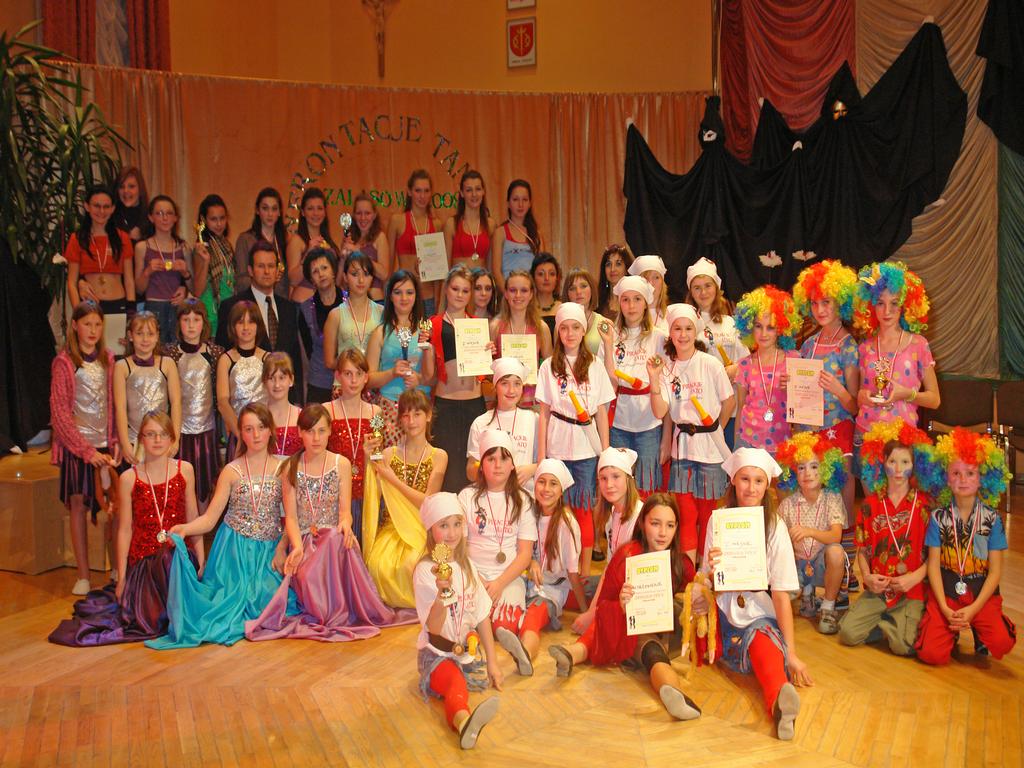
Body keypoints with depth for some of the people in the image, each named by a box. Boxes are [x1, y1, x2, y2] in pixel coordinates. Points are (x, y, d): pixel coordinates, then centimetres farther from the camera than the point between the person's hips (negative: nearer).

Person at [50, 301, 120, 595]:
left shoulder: (108, 359, 8)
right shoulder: (64, 362, -4)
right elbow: (59, 413, -7)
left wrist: (115, 443, -1)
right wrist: (87, 450, -12)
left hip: (105, 444, 3)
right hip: (77, 444, -3)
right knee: (78, 505, 3)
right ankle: (83, 575, 10)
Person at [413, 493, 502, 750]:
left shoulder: (467, 566, 6)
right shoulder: (425, 571, -13)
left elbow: (482, 616, 9)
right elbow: (433, 627, -21)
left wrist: (492, 661, 6)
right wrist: (442, 593, -39)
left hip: (466, 652, 11)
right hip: (437, 654, -11)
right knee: (455, 683, -38)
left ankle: (463, 722, -47)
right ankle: (464, 719, -66)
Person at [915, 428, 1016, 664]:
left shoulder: (991, 518, 0)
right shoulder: (939, 517, 1)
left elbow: (995, 570, -2)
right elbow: (934, 565, -1)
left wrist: (973, 609, -12)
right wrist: (945, 609, -11)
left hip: (981, 594, 0)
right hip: (946, 593, 0)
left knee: (1001, 643, -26)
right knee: (931, 653, -17)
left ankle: (978, 629, 8)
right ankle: (951, 630, 15)